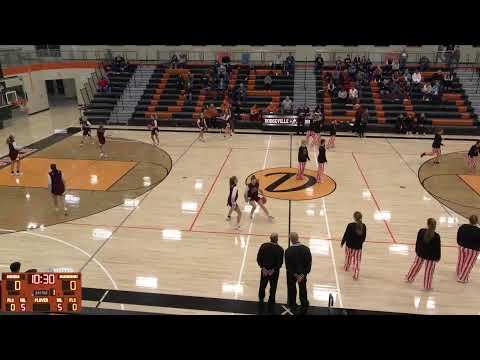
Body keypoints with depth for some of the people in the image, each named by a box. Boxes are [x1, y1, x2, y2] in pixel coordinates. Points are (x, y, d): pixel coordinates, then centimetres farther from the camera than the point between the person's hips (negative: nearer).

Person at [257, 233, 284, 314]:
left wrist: (263, 268, -8)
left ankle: (261, 300, 38)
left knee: (262, 286, 22)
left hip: (264, 270, 1)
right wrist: (273, 270, -9)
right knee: (273, 288, 15)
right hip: (274, 272, -1)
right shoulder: (280, 249, -16)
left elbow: (258, 258, -10)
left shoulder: (263, 246, -12)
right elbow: (280, 263, -14)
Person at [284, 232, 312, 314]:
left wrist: (295, 275, -12)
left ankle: (293, 305, 41)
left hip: (291, 274, -2)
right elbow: (309, 263, -13)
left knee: (292, 289, 23)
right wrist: (303, 274, -10)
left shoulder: (288, 251, -25)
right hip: (303, 273, 2)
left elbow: (287, 265, -20)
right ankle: (304, 306, 34)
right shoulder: (306, 249, -18)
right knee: (303, 289, 23)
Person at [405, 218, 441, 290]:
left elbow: (417, 242, -1)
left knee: (416, 265, 23)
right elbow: (437, 248, -12)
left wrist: (417, 250, 13)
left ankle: (409, 278, 39)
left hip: (420, 253, 3)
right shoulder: (436, 236, -21)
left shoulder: (421, 231, -13)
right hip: (431, 256, -3)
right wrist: (438, 257, 2)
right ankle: (427, 286, 25)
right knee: (429, 270, 12)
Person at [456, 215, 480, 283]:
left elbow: (458, 238, 5)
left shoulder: (462, 227, -6)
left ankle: (459, 275, 39)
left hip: (462, 247, 5)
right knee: (468, 264, 11)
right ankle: (462, 278, 18)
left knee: (461, 262, 22)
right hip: (473, 250, -4)